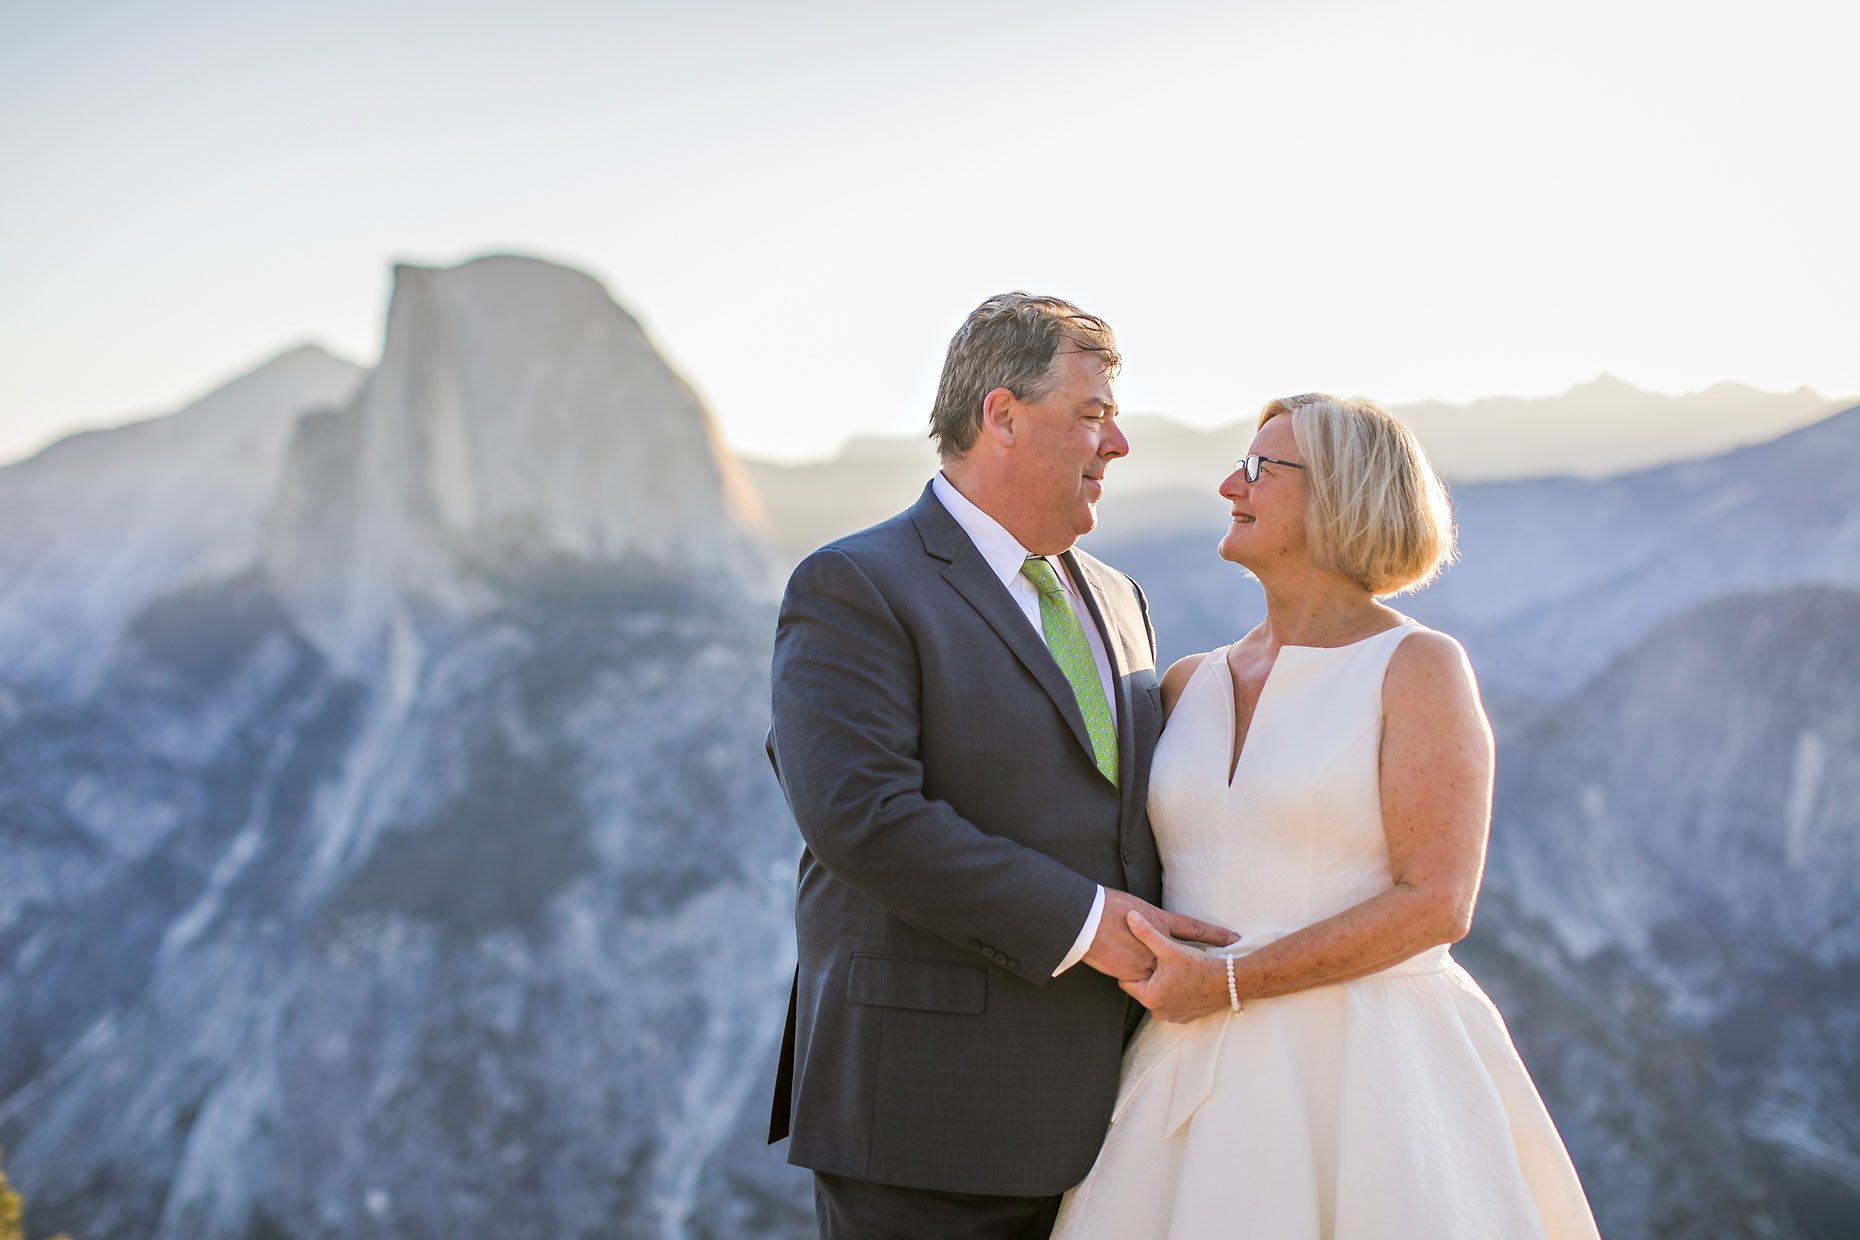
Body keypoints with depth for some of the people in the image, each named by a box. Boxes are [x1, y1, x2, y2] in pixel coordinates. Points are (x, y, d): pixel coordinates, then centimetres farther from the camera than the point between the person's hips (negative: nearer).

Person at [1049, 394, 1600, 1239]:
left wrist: (1228, 984, -14)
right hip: (1204, 1081, 5)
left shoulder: (1417, 667, -4)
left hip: (1368, 1074, -4)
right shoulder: (1190, 685, 12)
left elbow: (1435, 902, -13)